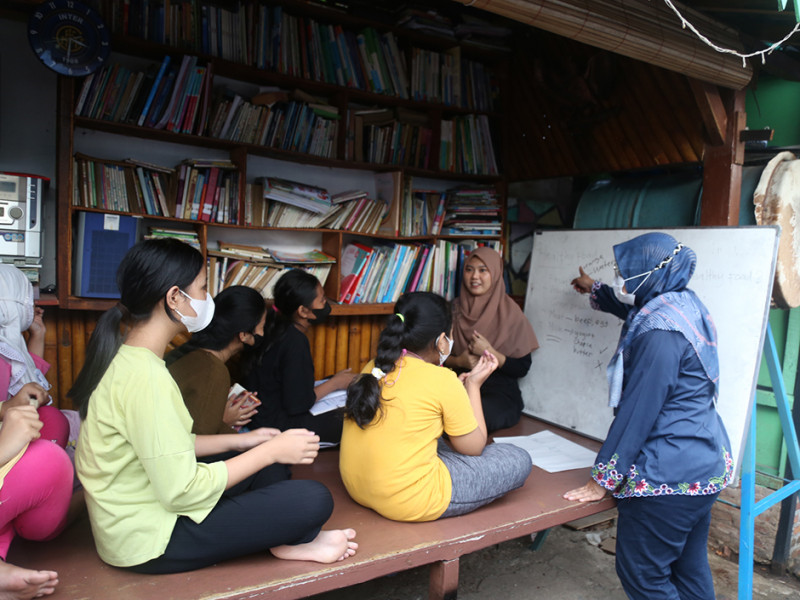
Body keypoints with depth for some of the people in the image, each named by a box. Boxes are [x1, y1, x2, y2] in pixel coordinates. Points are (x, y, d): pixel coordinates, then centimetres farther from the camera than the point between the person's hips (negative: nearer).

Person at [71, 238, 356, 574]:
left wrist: (238, 441, 7)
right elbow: (182, 491, -26)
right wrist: (270, 451, -18)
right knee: (313, 499, -15)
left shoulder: (126, 359, 4)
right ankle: (296, 542, 16)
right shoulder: (146, 377, -27)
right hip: (150, 543, -10)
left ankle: (288, 541, 7)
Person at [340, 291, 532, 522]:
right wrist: (474, 385, 5)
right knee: (519, 460, 5)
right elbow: (474, 447, -3)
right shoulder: (442, 380, -17)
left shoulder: (374, 368, 2)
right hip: (407, 502, -8)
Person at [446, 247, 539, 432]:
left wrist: (490, 353, -17)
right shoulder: (455, 309, 7)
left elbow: (522, 368, -4)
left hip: (499, 391, -2)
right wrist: (459, 361, -10)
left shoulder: (510, 312, -3)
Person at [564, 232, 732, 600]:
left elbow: (637, 411, -22)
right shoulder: (685, 304, 6)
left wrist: (600, 480, -15)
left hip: (668, 474, -10)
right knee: (690, 569, 20)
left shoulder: (660, 332, -23)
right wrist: (595, 290, 45)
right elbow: (634, 310, 29)